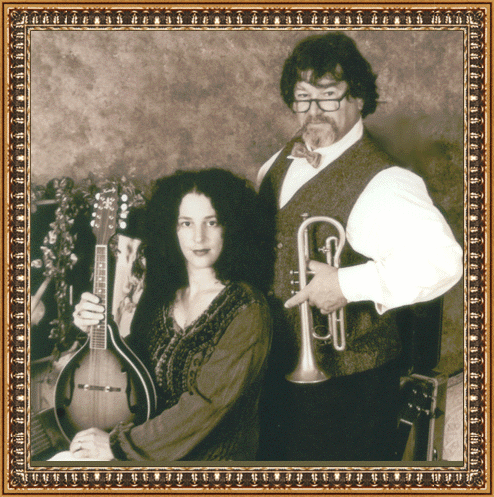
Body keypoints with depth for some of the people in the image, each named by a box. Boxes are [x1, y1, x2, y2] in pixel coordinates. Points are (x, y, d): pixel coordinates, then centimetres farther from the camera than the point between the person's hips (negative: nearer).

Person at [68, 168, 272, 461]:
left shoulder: (248, 311, -15)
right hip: (152, 449, 6)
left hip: (210, 457, -6)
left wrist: (118, 445, -17)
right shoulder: (161, 293, 4)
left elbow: (206, 405, -20)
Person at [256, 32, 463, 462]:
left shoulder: (382, 184, -21)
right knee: (277, 459, 26)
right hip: (279, 363, 8)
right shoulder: (287, 158, 5)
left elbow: (442, 261, -34)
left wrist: (347, 284, -33)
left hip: (344, 379, -7)